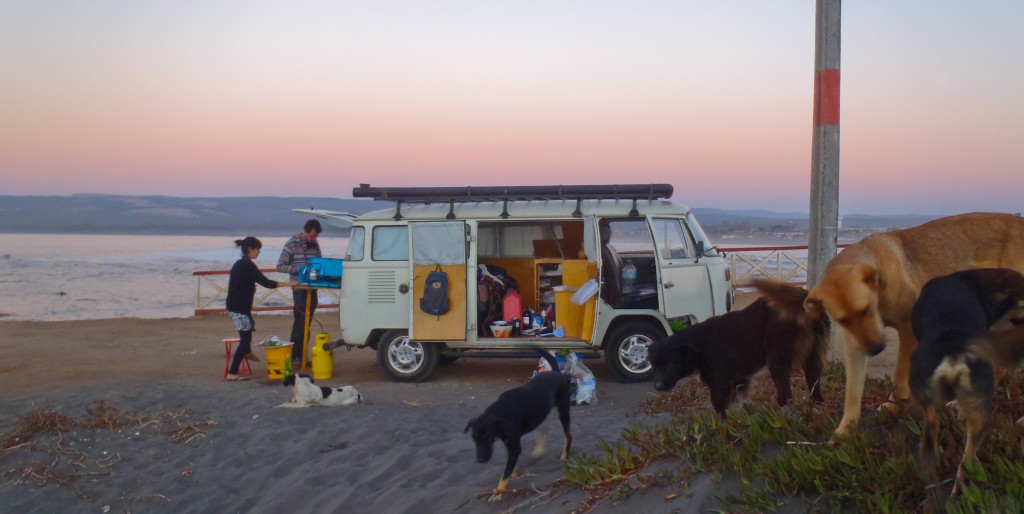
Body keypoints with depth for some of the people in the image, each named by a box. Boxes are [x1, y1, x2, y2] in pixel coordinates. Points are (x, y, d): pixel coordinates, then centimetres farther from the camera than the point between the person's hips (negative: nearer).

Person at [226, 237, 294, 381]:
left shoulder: (239, 264, 13)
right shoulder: (247, 265, -16)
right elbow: (266, 283, -18)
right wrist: (287, 283, -11)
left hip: (235, 305, 10)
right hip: (240, 307, -10)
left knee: (249, 327, 32)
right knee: (245, 338, -6)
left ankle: (246, 351, 53)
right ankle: (232, 373, -9)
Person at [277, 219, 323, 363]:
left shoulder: (315, 244, 10)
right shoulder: (292, 244, -8)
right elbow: (280, 266, -8)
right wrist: (298, 269, -19)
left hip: (312, 288, 6)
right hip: (300, 287, -6)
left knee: (307, 322, 10)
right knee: (301, 321, -9)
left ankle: (301, 354, 16)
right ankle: (293, 355, -3)